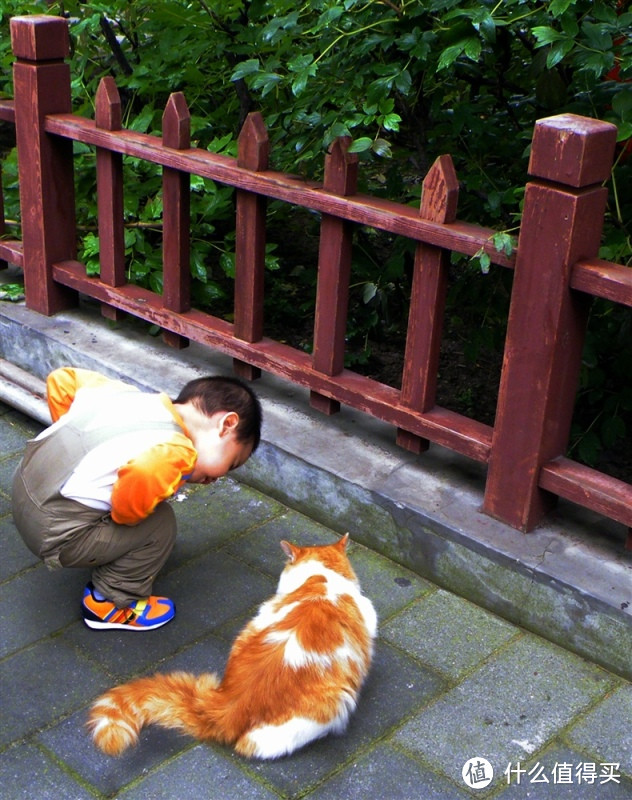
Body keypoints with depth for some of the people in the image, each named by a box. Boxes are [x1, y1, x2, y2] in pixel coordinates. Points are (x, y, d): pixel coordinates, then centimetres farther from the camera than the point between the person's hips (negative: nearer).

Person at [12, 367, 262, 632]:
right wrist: (125, 515, -16)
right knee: (161, 524, -2)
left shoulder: (129, 394, 6)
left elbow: (62, 379, 12)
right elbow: (142, 474, -38)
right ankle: (111, 604, 13)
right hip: (55, 534, -8)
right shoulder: (178, 452, -17)